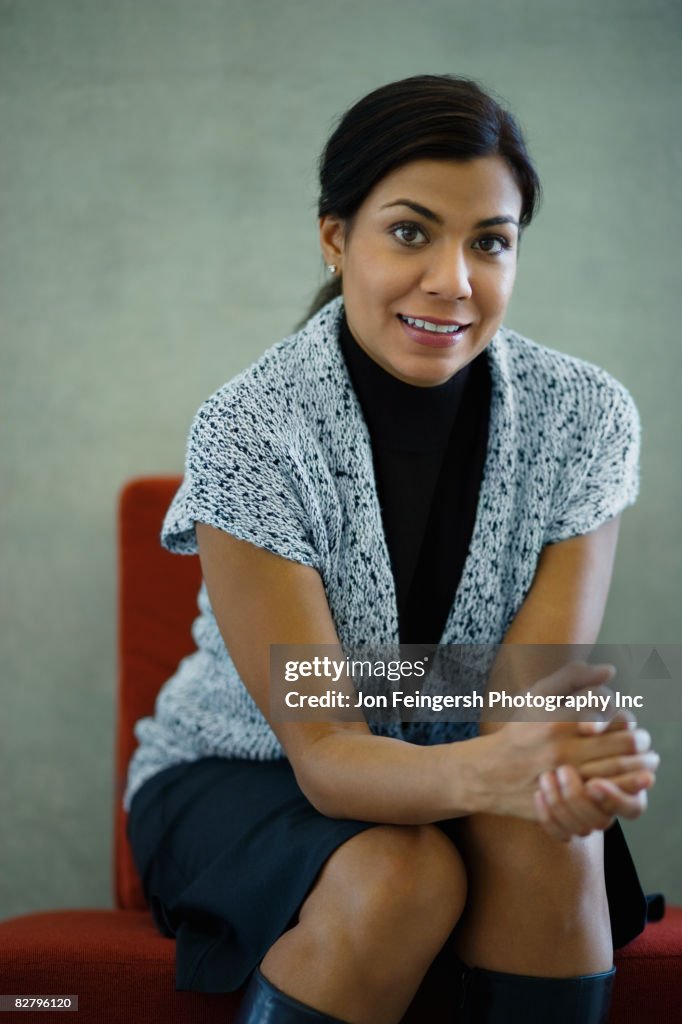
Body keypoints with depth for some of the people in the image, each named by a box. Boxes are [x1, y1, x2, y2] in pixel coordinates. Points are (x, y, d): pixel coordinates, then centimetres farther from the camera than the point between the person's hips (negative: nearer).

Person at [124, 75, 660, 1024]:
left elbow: (530, 703, -19)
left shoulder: (584, 415, -14)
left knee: (545, 835, -30)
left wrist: (569, 761, -45)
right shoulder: (249, 432, -23)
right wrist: (488, 770, -47)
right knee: (405, 872, -32)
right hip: (238, 778, -2)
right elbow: (323, 751, -25)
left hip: (457, 779, 2)